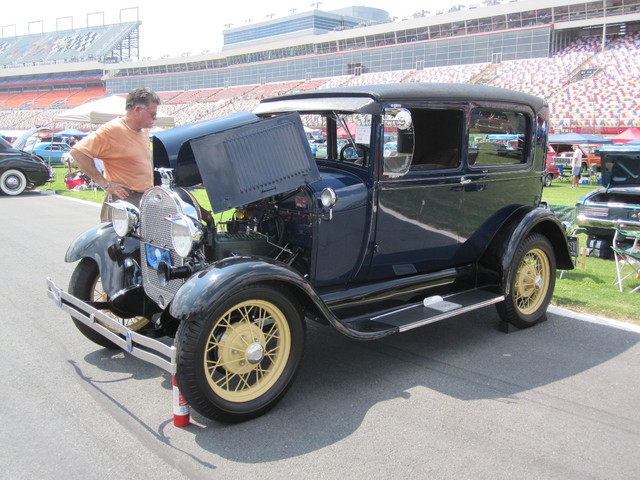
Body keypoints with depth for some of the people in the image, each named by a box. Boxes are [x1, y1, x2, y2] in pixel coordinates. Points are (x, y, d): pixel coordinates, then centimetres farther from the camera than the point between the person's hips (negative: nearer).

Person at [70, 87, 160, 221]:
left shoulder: (144, 130, 14)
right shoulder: (111, 130, -12)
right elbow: (77, 152, -17)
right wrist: (105, 183, -17)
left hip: (146, 200, 8)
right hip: (122, 200, -8)